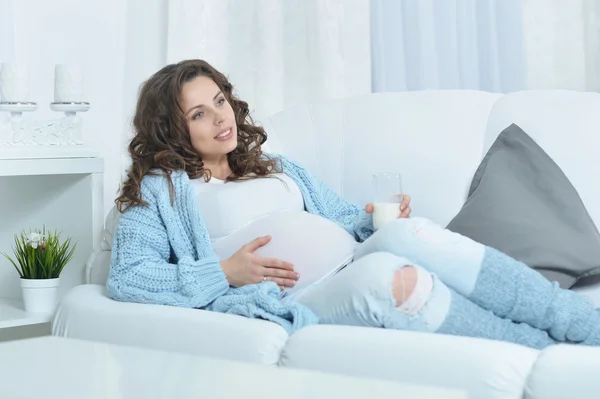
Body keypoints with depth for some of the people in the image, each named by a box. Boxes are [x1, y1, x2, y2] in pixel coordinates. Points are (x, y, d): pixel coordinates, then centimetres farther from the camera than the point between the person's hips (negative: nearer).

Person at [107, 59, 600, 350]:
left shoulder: (273, 166, 29)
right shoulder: (161, 189, 13)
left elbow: (345, 222, 27)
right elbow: (126, 278, -1)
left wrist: (372, 220, 3)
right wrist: (225, 273, -10)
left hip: (348, 272, 5)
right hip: (292, 303, -5)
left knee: (406, 234, -29)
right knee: (380, 271, -36)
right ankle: (553, 354, -30)